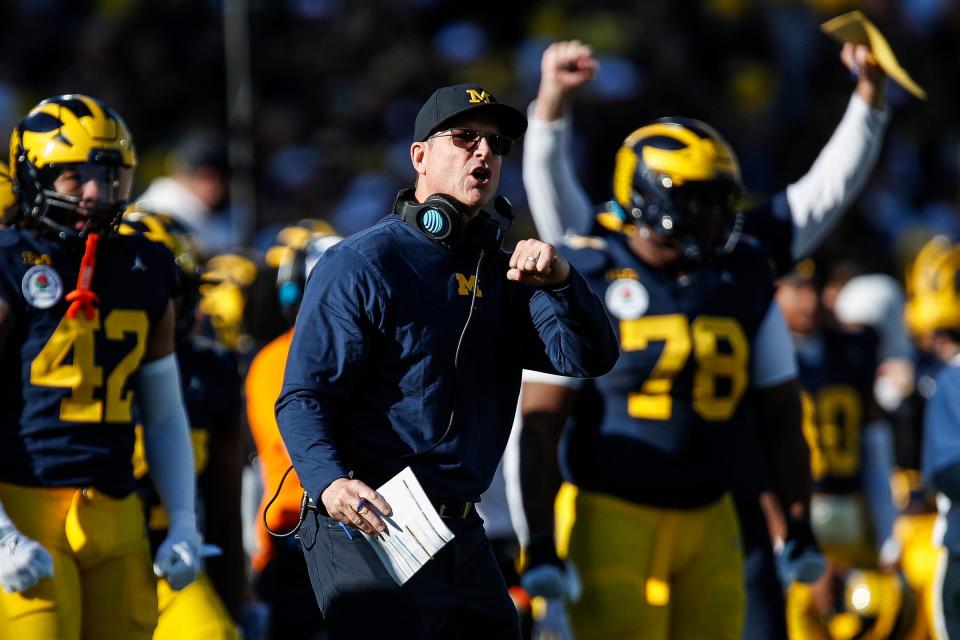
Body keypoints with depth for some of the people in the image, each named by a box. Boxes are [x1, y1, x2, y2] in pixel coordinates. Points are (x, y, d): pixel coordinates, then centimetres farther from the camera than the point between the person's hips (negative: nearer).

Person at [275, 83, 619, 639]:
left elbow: (590, 358, 4)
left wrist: (559, 281, -15)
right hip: (370, 530, -7)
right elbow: (304, 396, -14)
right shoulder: (361, 264, -8)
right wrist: (330, 482, -33)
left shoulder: (500, 274, 14)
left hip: (463, 536, 8)